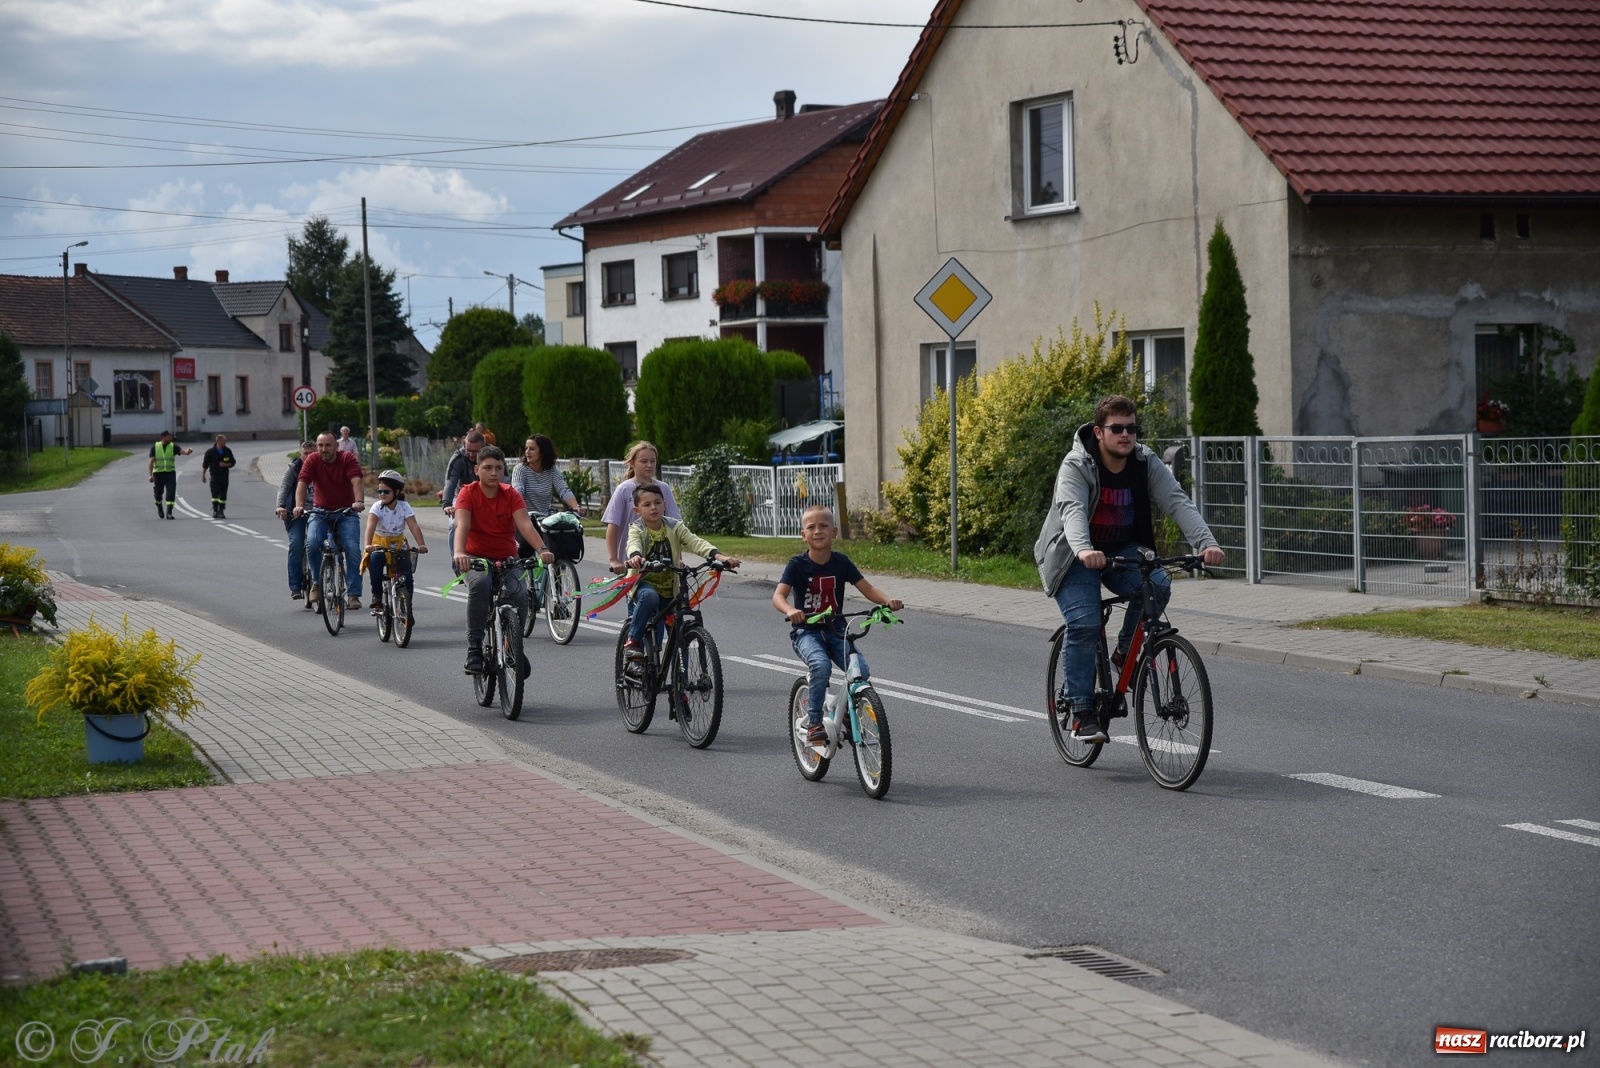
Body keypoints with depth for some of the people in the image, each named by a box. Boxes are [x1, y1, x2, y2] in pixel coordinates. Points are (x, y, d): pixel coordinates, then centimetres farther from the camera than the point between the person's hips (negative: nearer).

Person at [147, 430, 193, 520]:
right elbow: (151, 461, -1)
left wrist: (187, 451, -38)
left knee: (171, 493, -13)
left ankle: (169, 512, -10)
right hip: (158, 473, 0)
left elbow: (182, 451, -14)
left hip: (170, 473, 0)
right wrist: (151, 475, -9)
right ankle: (159, 508, 37)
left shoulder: (173, 447, 2)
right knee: (158, 493, 9)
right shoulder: (155, 447, 1)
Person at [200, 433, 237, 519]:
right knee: (215, 493, -12)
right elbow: (205, 464, 2)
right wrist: (203, 475, 1)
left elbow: (232, 462, 11)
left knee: (223, 495, 3)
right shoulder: (210, 452, -3)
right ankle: (215, 511, -9)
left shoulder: (228, 451, 5)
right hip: (214, 476, -3)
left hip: (224, 476, 3)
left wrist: (226, 464, -9)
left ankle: (221, 511, 11)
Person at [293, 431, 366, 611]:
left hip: (346, 511, -1)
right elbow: (302, 483, -15)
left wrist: (358, 501, -41)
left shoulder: (348, 459, -7)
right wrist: (299, 506, -33)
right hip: (321, 511, 1)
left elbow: (356, 482, -22)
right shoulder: (312, 460, -5)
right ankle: (316, 582, -4)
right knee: (312, 543, -25)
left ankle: (353, 594, -12)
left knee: (353, 549, -19)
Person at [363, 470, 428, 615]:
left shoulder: (404, 507, -10)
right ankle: (377, 598, -27)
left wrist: (421, 544, -39)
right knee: (376, 558, -34)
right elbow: (370, 527, -29)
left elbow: (414, 526, -22)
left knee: (406, 573, -20)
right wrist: (367, 545, -47)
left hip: (398, 544, 1)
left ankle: (407, 604, -2)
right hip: (379, 543, -1)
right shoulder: (377, 507, -13)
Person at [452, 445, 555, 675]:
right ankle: (474, 650, -27)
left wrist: (542, 549, -38)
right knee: (480, 583, -36)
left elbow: (525, 524, -19)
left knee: (520, 594, -27)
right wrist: (459, 553, -45)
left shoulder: (511, 495, -4)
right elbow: (462, 525, -25)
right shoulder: (468, 493, -9)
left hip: (507, 559, 2)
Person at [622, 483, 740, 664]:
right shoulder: (636, 529, -7)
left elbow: (696, 542, -15)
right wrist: (635, 556, -55)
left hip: (670, 588, 3)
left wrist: (719, 556, -33)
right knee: (649, 596, -39)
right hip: (645, 583, -3)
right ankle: (633, 641, -26)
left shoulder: (674, 527, -1)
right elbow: (633, 544, -30)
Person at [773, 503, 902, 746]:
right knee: (821, 666, -34)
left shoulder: (841, 562, 2)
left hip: (834, 630, 3)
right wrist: (790, 610, -42)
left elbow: (866, 588, -2)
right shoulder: (797, 565, -8)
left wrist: (887, 600, -23)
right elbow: (778, 595, -19)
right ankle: (814, 723, -21)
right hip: (805, 631, -3)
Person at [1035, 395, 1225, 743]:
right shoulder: (1076, 466, -20)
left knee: (1157, 585, -26)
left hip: (1122, 552, 4)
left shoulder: (1146, 464, -8)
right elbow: (1072, 510, -37)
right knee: (1083, 624, -23)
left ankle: (1126, 651, -1)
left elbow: (1178, 502, -20)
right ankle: (1080, 710, -10)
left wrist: (1206, 543, -37)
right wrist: (1084, 550, -58)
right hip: (1076, 557, -3)